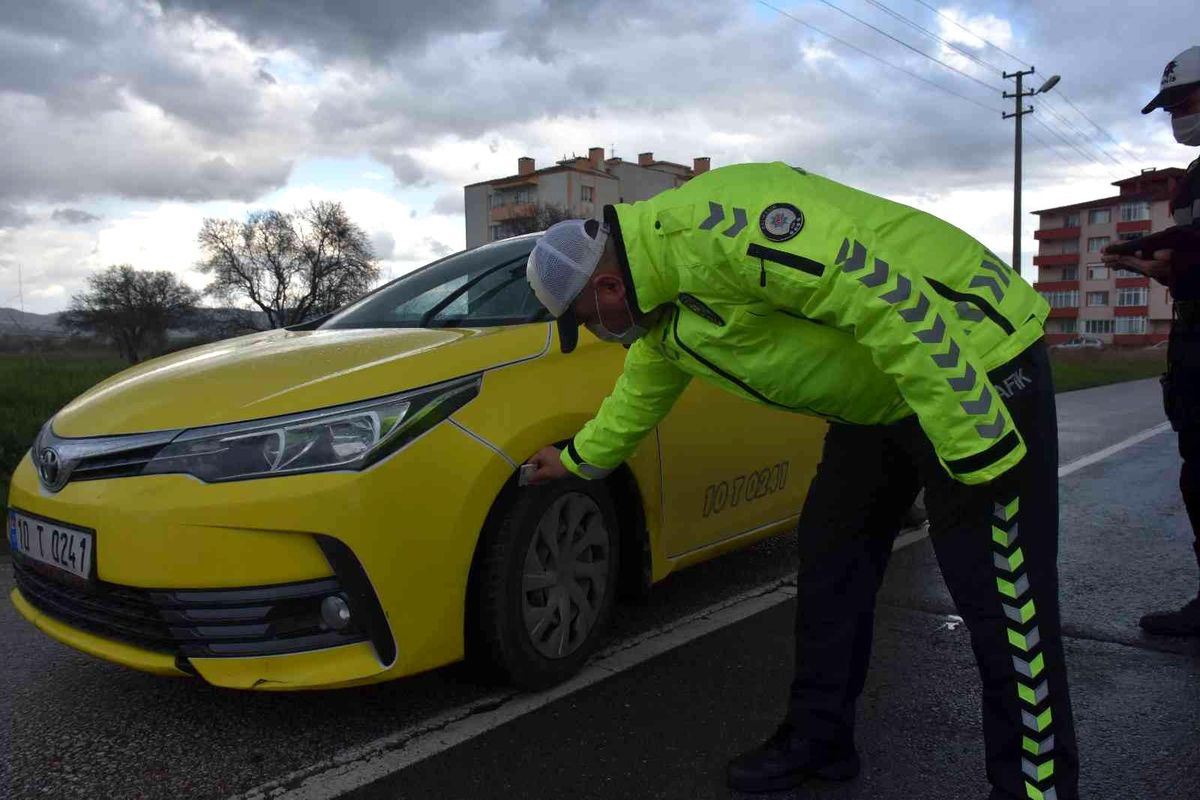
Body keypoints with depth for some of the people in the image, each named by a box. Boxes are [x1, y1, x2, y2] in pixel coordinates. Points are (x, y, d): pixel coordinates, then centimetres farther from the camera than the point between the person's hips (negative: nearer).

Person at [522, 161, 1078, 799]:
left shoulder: (718, 226, -28)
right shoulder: (661, 310, 6)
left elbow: (885, 301, -32)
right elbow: (638, 397, 26)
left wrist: (977, 446, -29)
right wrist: (576, 459, 39)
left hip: (975, 361, -9)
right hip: (879, 399, 10)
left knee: (1005, 603, -6)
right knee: (830, 562, 12)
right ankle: (818, 741, 27)